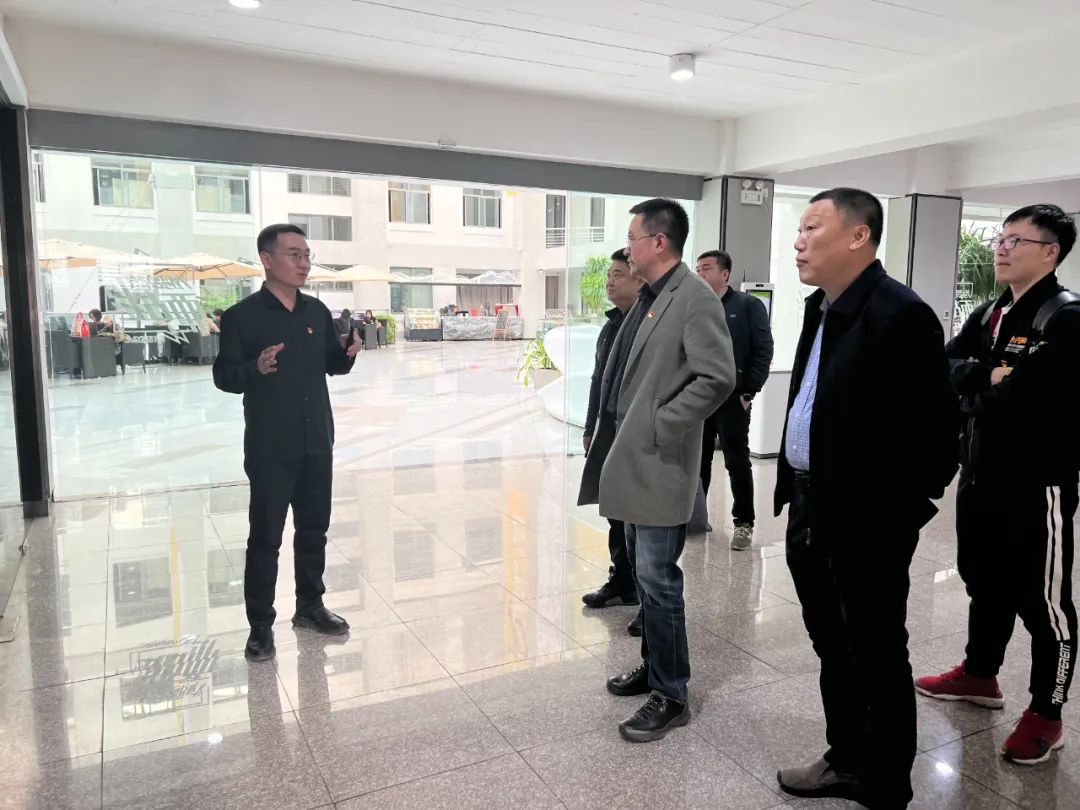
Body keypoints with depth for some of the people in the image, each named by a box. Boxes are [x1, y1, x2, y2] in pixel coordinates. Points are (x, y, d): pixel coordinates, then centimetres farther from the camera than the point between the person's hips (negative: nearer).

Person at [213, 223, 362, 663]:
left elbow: (333, 365, 14)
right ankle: (261, 625, 17)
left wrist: (347, 351, -7)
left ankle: (310, 606, 33)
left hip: (317, 442, 5)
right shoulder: (242, 315, -9)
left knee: (314, 528, 15)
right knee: (265, 537, 3)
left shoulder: (317, 311, 7)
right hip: (269, 447, -5)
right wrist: (255, 369, -29)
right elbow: (223, 376, -9)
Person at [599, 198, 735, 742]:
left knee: (657, 580, -2)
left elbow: (717, 379, -22)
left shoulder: (696, 299, -14)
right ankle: (654, 666, 35)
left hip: (660, 464, -9)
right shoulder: (648, 297, 12)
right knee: (644, 572, 19)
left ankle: (671, 696, 13)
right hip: (633, 460, 9)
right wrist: (625, 428, 11)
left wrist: (662, 426, -18)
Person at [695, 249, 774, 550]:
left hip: (732, 399, -4)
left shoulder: (748, 306, -2)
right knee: (697, 462, 13)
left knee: (737, 463, 4)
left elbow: (763, 350, -6)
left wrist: (749, 391, -11)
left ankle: (744, 523, 14)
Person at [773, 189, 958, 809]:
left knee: (878, 659, 9)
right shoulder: (822, 306, 10)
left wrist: (901, 513, -14)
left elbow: (937, 430, -19)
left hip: (866, 524, -9)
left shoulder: (901, 315, -18)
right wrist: (795, 490, 14)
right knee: (834, 651, 22)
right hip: (813, 512, 9)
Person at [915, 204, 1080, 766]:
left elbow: (1026, 396, -26)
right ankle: (979, 675, 39)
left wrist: (979, 391, -11)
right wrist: (990, 377, -15)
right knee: (984, 584, 20)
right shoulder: (987, 315, 12)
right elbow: (947, 369, 1)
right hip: (979, 476, 8)